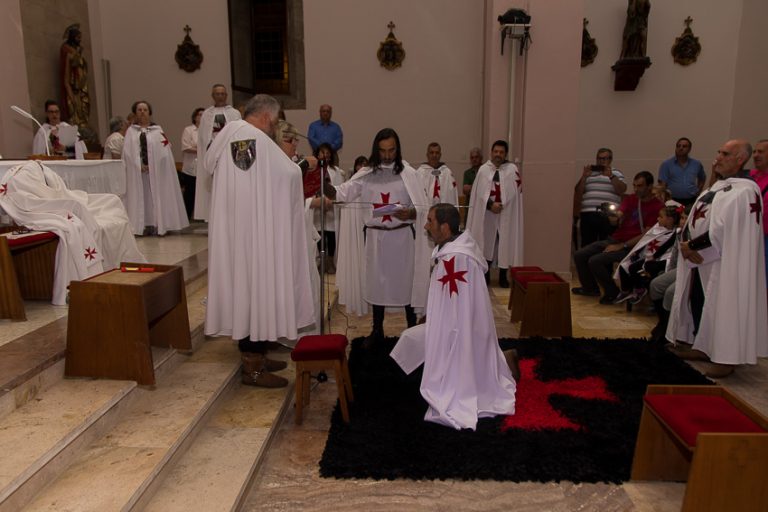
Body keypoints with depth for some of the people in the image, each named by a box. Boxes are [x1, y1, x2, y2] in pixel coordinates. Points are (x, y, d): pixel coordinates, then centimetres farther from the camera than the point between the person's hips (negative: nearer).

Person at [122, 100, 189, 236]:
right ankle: (144, 225, 6)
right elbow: (128, 152, 1)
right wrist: (140, 165, -11)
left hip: (156, 170, -1)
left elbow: (163, 151, -2)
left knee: (157, 196, 0)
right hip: (137, 170, 1)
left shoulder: (158, 130, 5)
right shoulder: (131, 131, 8)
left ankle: (158, 225, 5)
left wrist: (151, 165, -10)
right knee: (141, 197, 2)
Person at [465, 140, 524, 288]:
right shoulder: (483, 169, 4)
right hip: (486, 213, 1)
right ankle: (486, 274, 20)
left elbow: (515, 191, -7)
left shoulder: (512, 168, 1)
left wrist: (500, 204, -14)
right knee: (487, 243, 8)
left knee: (505, 244, 2)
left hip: (506, 214, -1)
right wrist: (490, 204, -14)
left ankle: (503, 276, 12)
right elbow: (479, 192, -3)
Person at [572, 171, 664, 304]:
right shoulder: (630, 199, 11)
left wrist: (621, 246, -15)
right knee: (579, 255, -3)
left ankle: (613, 292, -1)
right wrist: (614, 217, -26)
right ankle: (590, 288, 19)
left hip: (631, 247, -7)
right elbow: (618, 216, 0)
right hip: (614, 239, 7)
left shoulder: (658, 207, -11)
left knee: (595, 261, -24)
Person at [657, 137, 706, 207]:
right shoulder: (666, 164, 2)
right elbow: (662, 185, -4)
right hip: (673, 201, -3)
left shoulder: (696, 164, 12)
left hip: (691, 201, 3)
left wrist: (698, 191, 16)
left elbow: (702, 178, 30)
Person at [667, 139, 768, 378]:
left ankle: (725, 358, 7)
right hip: (700, 258, 9)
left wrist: (690, 246, -15)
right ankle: (703, 347, 26)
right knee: (696, 301, 13)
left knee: (722, 306, -3)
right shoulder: (718, 186, 15)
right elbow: (694, 219, 12)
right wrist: (687, 244, -5)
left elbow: (722, 230, -23)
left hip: (724, 261, -9)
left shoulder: (745, 190, -15)